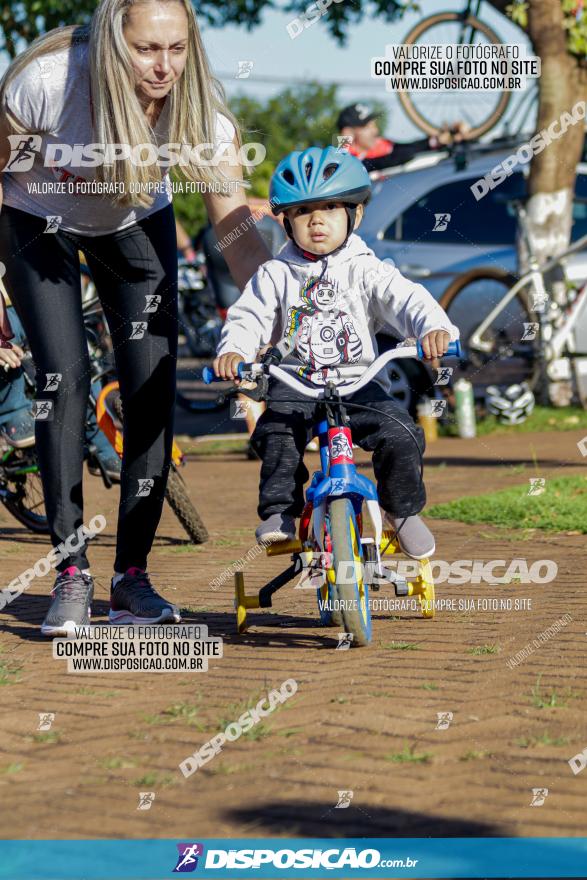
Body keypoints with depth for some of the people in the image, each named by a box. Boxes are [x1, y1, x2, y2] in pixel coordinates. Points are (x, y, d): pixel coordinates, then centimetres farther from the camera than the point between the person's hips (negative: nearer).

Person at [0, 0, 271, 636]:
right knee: (64, 379, -17)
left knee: (154, 388, -9)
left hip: (136, 224, 2)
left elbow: (238, 233, -25)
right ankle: (71, 576, -9)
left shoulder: (199, 109, -28)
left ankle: (132, 575, 2)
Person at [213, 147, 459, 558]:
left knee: (401, 434, -21)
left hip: (359, 382, 0)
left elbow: (406, 299, -10)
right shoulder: (277, 275, 7)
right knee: (277, 434, -29)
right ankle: (279, 511, -16)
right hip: (296, 385, 1)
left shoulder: (365, 270, 3)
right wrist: (233, 351, -21)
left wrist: (434, 328, -32)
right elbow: (249, 317, 2)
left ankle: (403, 509, 2)